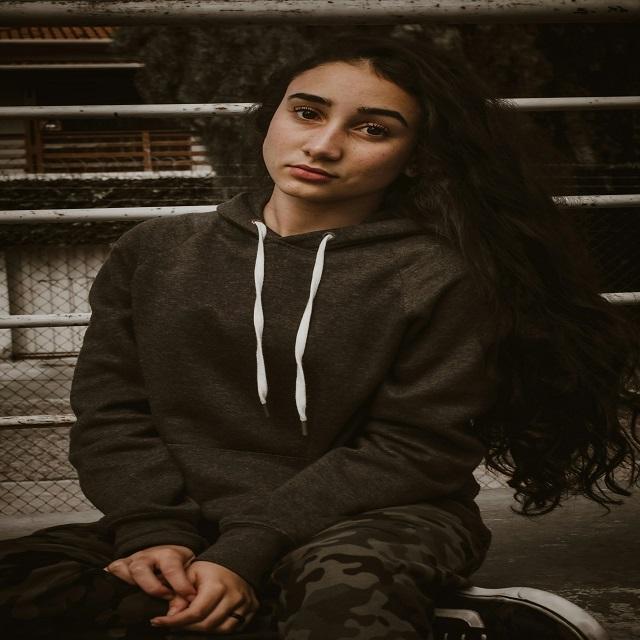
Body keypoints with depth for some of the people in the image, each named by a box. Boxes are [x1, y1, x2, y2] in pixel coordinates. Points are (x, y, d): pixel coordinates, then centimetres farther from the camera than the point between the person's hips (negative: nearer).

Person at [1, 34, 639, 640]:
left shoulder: (442, 276, -3)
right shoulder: (154, 252, 10)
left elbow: (412, 449, -8)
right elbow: (110, 412, 7)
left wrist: (247, 553, -16)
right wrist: (154, 534, -12)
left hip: (374, 524, -4)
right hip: (188, 522, 5)